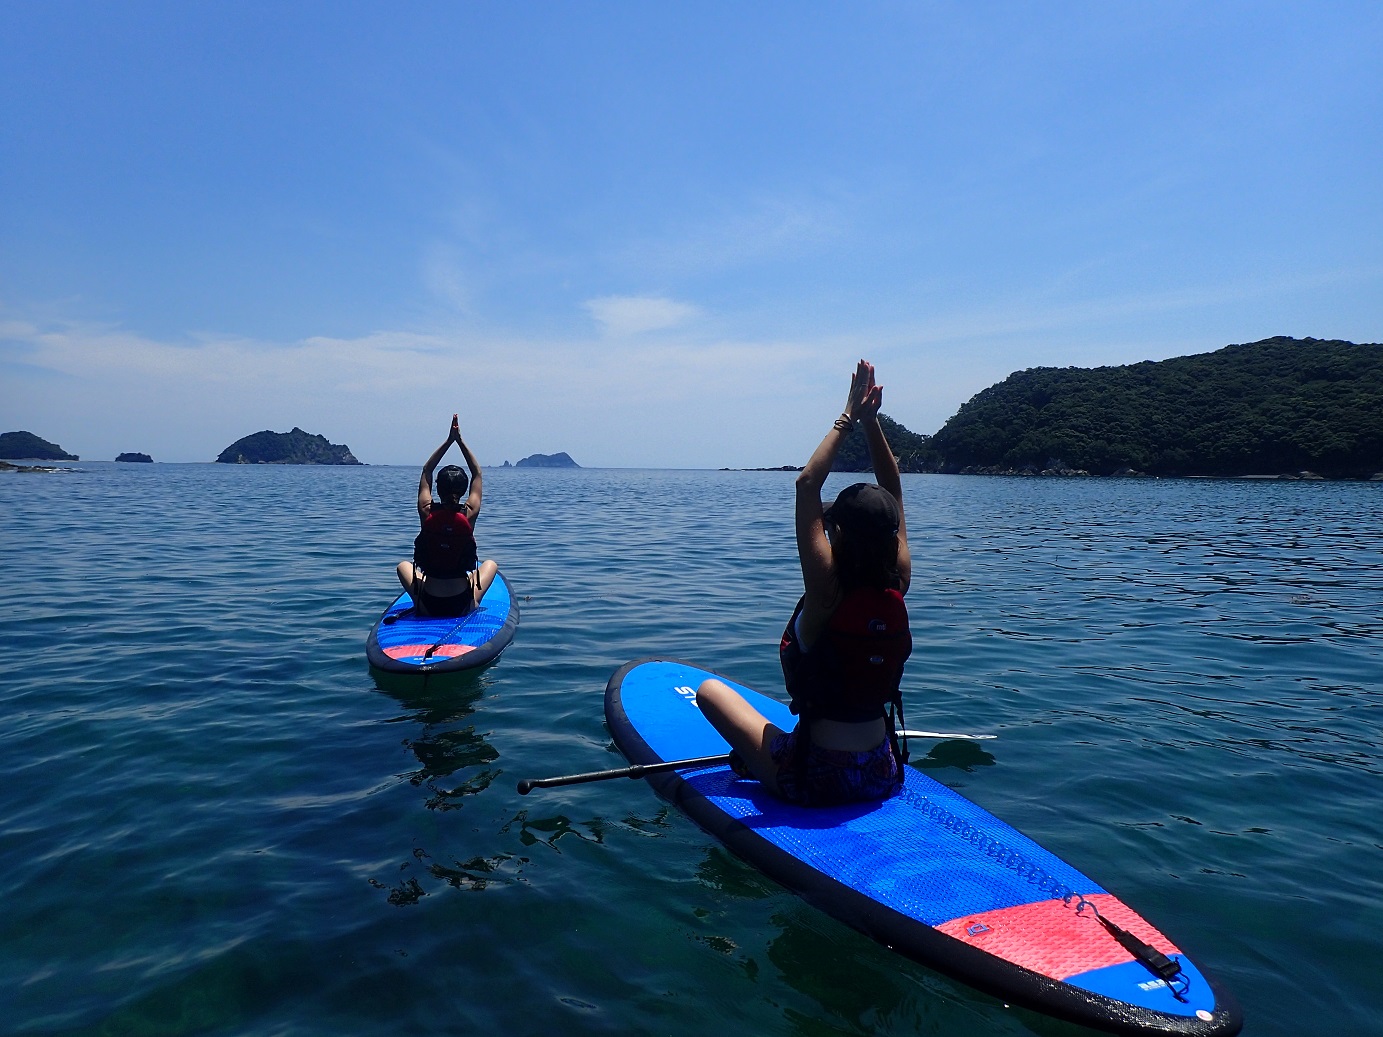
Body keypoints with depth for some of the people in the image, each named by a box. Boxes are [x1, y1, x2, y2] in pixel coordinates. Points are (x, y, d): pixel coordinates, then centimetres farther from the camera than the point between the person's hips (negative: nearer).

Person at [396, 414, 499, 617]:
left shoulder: (426, 513, -10)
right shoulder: (469, 514, -11)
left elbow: (426, 470, 7)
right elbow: (477, 474, 6)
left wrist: (449, 440, 9)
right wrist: (460, 440, 9)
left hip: (428, 605, 1)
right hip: (463, 605, 0)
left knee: (404, 566, 31)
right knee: (490, 564, 29)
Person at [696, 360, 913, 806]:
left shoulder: (828, 591, -21)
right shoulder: (897, 589, -7)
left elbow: (807, 483, -19)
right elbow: (894, 493, 3)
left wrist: (848, 418, -12)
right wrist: (871, 421, 1)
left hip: (816, 781, -6)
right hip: (883, 776, 6)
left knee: (711, 689, 9)